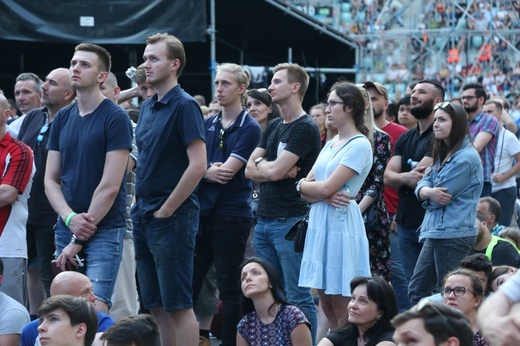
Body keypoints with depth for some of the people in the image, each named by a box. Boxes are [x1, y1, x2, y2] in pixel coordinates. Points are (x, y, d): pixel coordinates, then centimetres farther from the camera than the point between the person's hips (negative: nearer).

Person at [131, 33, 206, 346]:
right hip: (144, 215, 8)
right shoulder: (148, 108, 14)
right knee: (156, 305, 11)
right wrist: (140, 206, 12)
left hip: (172, 218, -8)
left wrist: (165, 211, -15)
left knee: (178, 305, -5)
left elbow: (197, 166, -19)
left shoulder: (185, 106, -11)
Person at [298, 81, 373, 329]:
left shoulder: (359, 145, -9)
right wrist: (324, 194, -10)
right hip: (320, 222, 8)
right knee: (325, 298, 8)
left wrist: (306, 185, 3)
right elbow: (304, 187, 10)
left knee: (342, 306, -6)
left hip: (341, 223, -8)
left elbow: (326, 188, -16)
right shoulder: (331, 143, 17)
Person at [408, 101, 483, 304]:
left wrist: (428, 194, 4)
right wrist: (428, 191, -14)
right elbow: (422, 185, 9)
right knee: (416, 291, 11)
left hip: (453, 236, -10)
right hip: (436, 233, 10)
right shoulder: (443, 154, 17)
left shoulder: (466, 158, -14)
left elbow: (442, 198, -17)